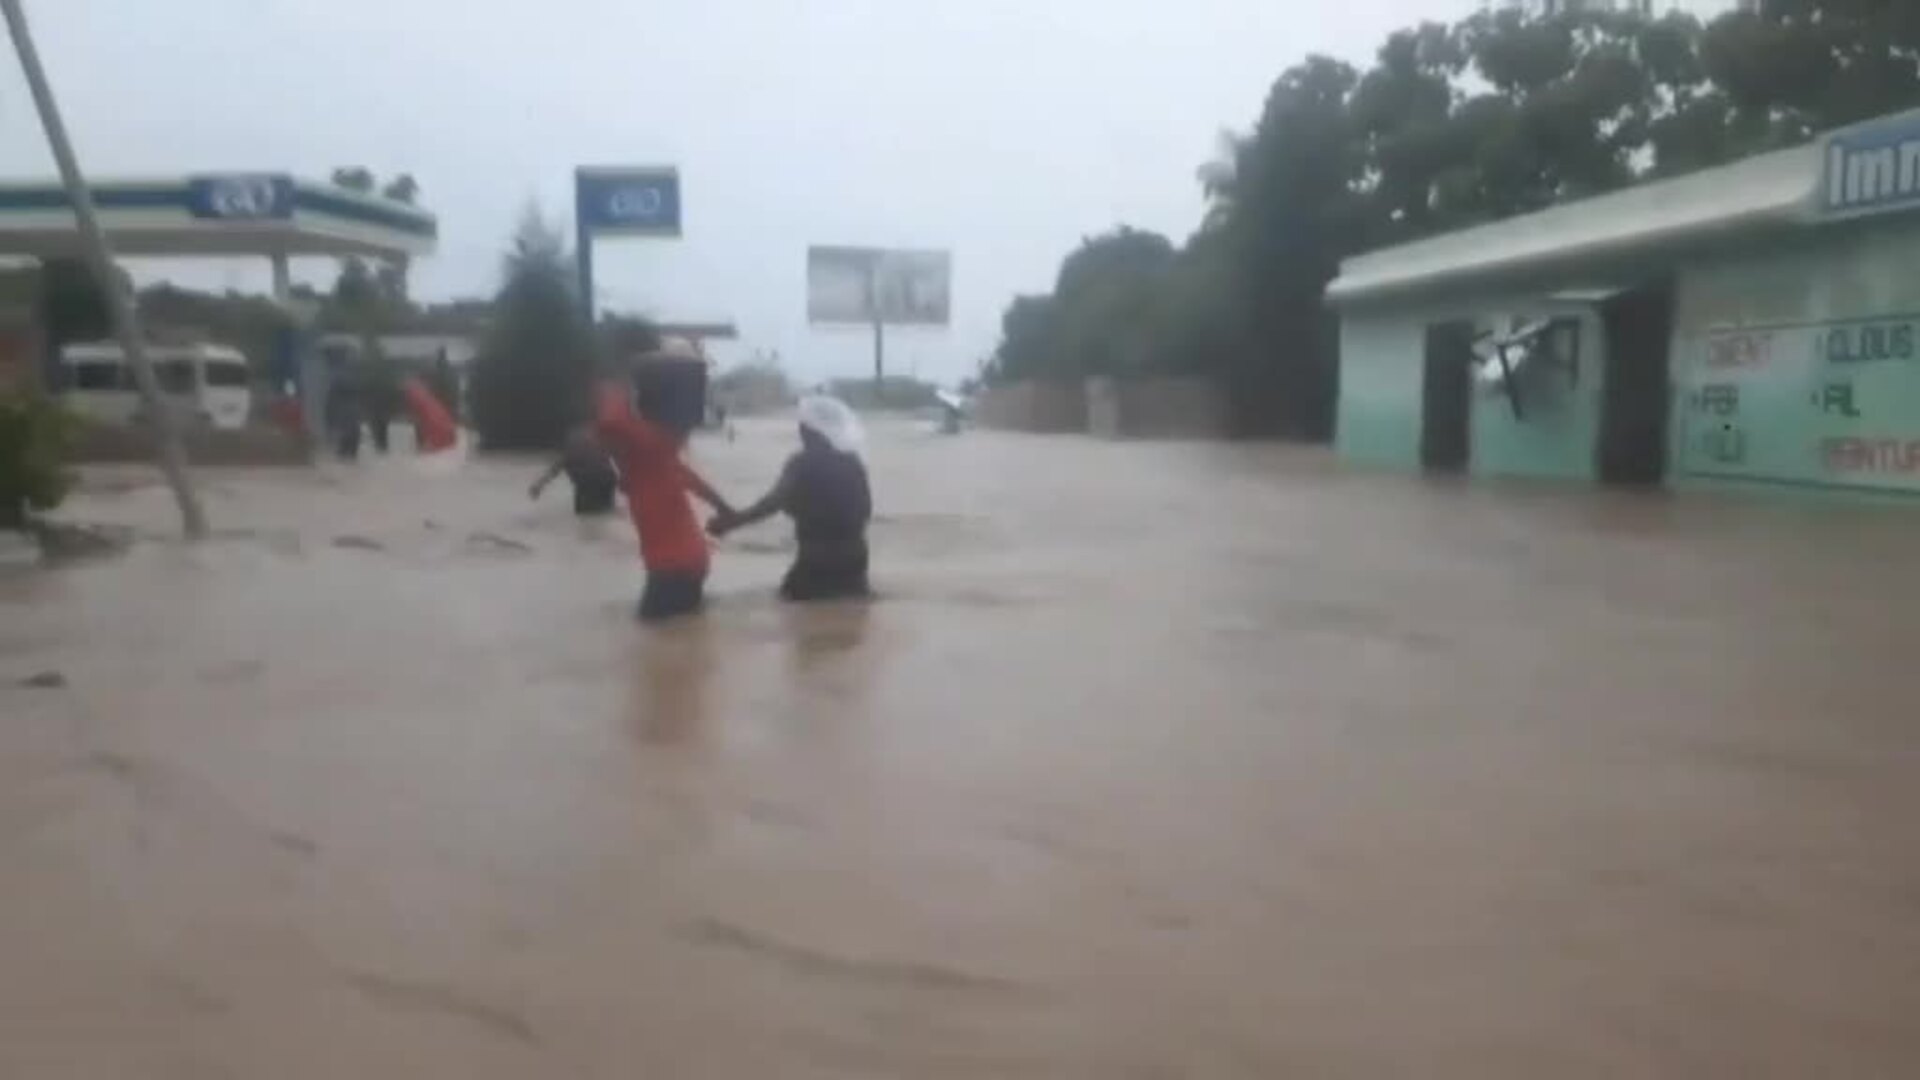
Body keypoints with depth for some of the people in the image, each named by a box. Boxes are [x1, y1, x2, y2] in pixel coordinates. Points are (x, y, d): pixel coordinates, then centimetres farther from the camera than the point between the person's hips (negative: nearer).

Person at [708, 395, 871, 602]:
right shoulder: (852, 463, 9)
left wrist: (730, 521, -23)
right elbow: (865, 509, 14)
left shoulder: (803, 464, -11)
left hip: (818, 559, -7)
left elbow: (773, 503, -22)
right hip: (853, 555, 7)